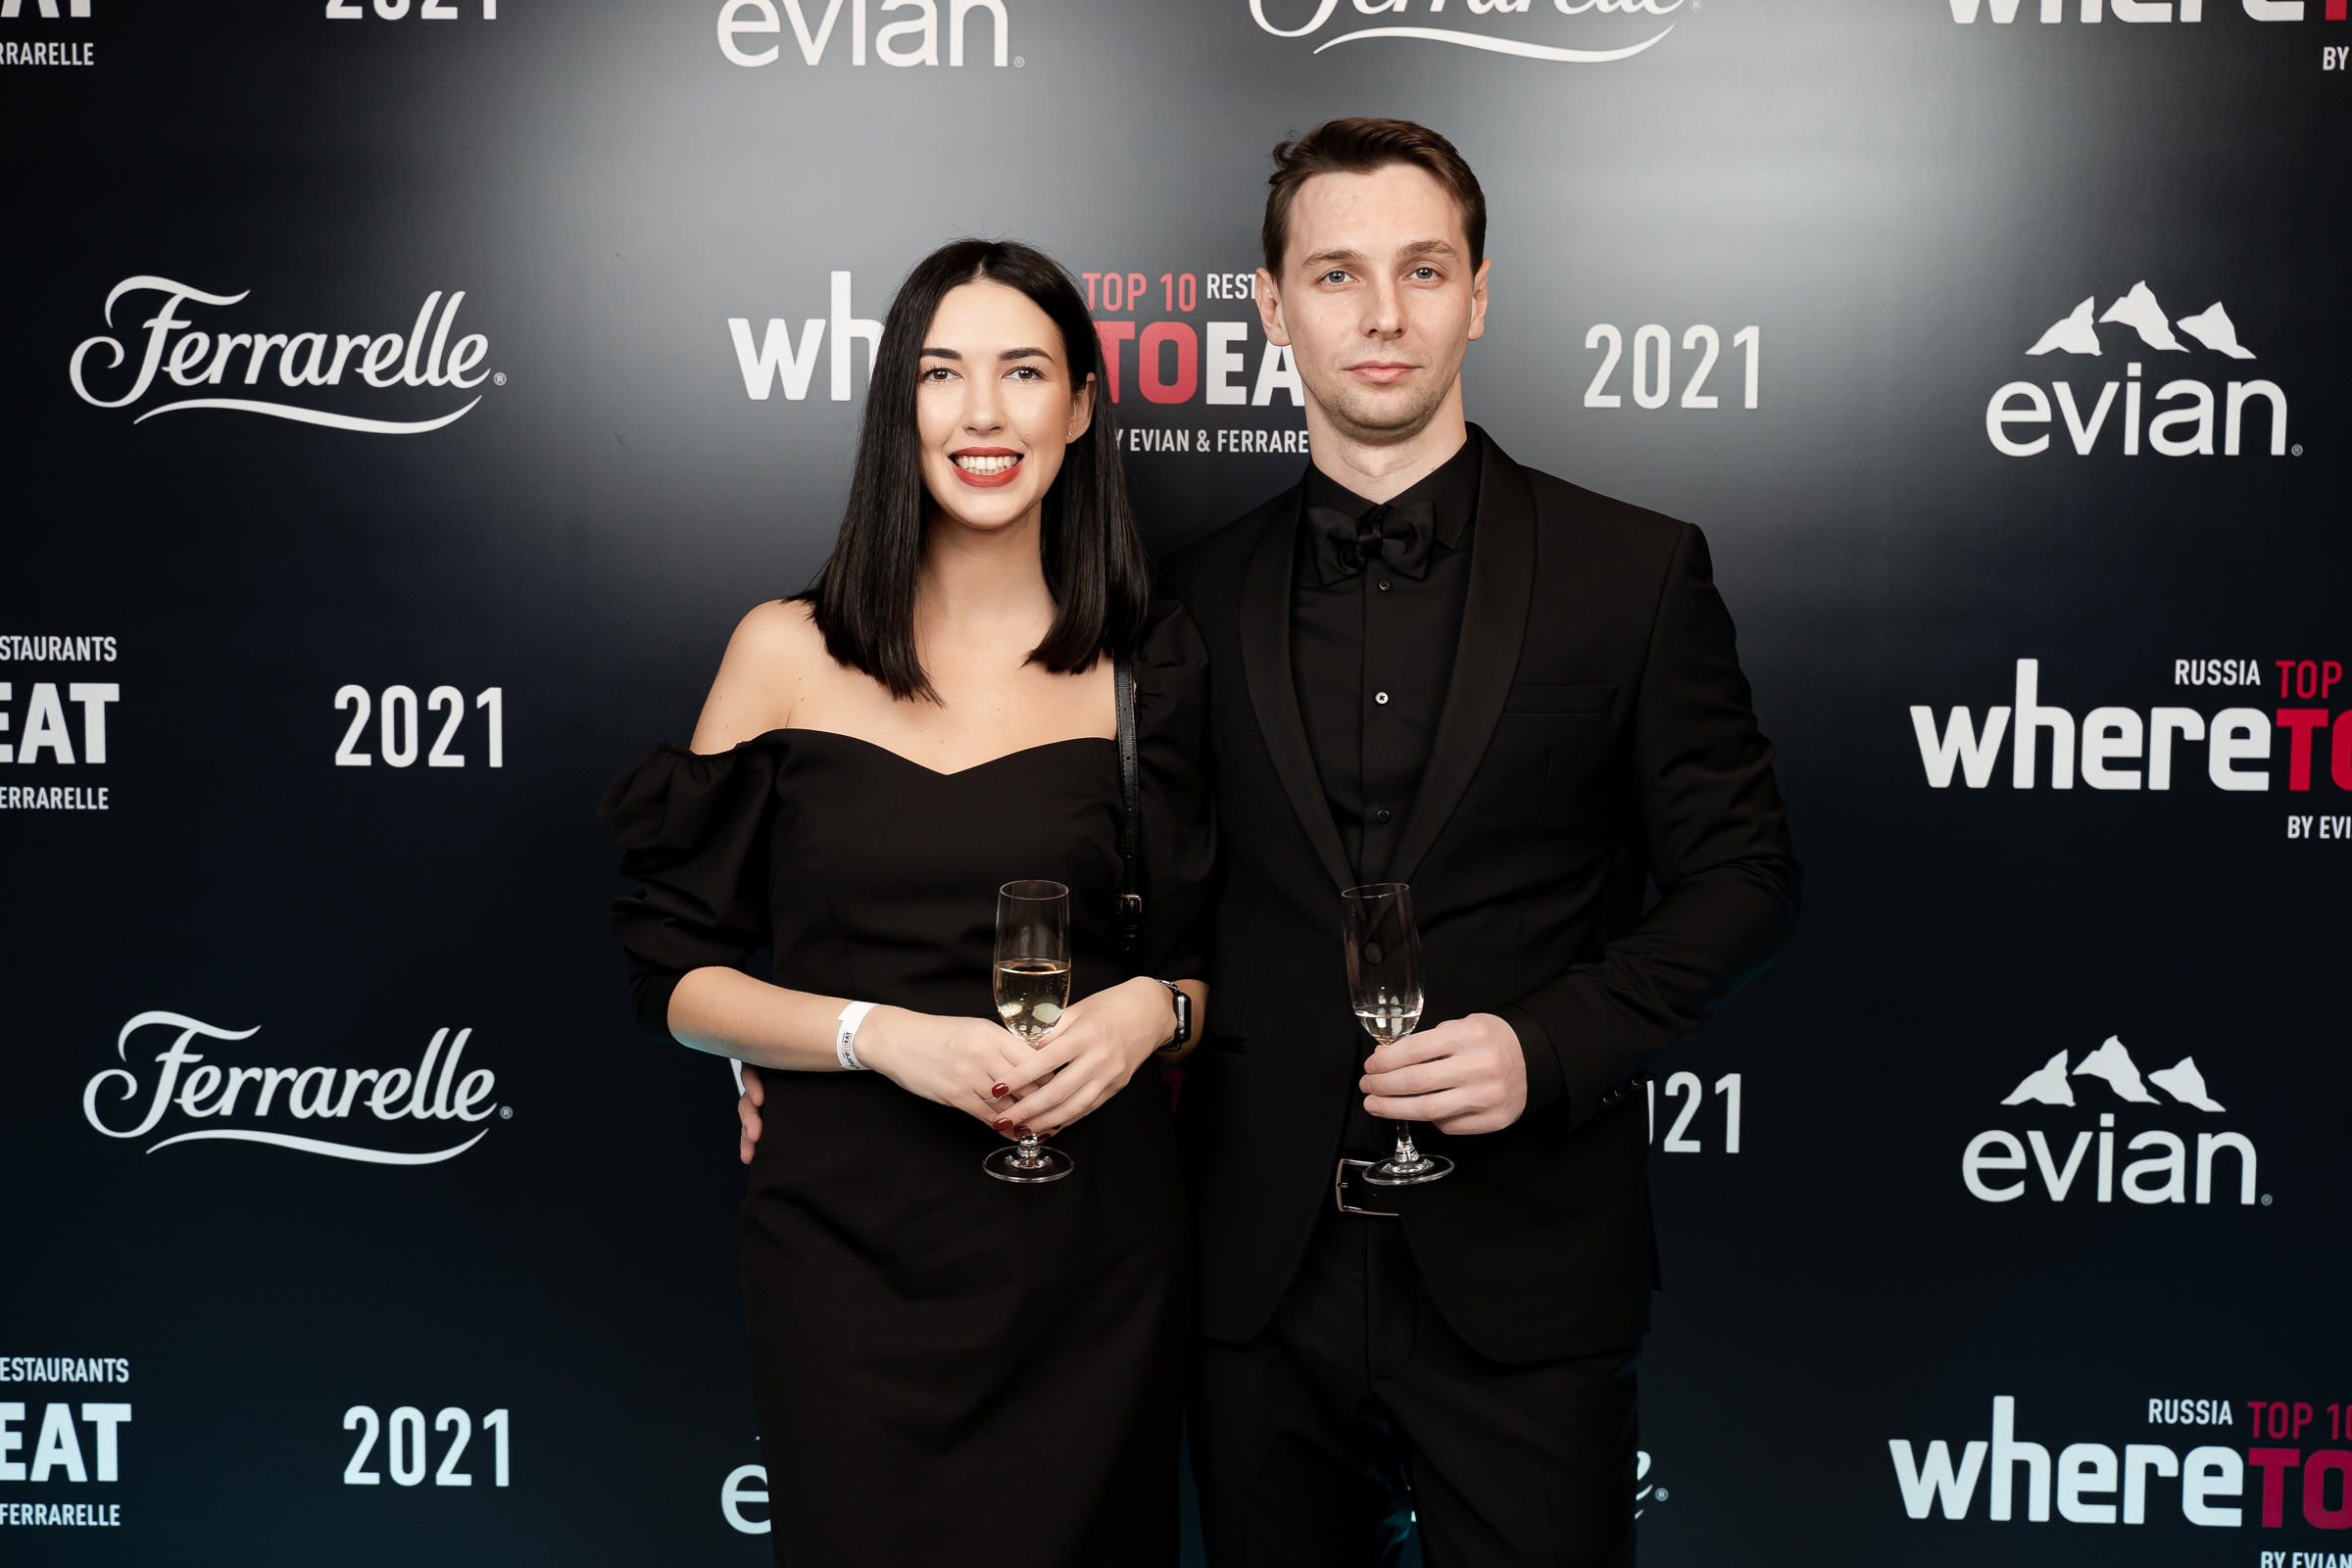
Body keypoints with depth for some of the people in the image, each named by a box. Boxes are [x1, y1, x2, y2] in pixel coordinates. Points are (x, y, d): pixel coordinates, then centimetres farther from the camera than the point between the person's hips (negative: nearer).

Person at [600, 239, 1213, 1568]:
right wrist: (880, 1032, -14)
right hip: (850, 1243, 0)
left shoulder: (1149, 668, 3)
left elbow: (1211, 947, 11)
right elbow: (677, 975, 1)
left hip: (1088, 1253, 1)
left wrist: (1153, 1005, -11)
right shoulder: (790, 653, 1)